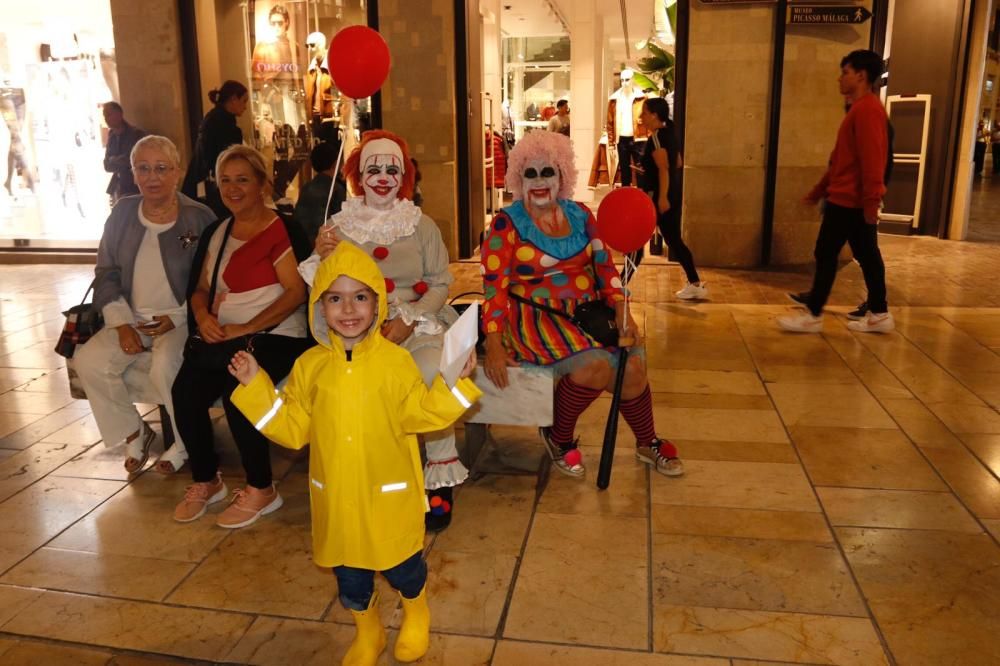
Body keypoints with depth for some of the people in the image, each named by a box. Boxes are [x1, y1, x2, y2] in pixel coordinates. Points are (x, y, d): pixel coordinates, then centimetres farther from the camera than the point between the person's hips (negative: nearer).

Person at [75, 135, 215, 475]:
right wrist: (122, 324, -4)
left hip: (182, 319, -5)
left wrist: (176, 319, -16)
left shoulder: (199, 218, -6)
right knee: (89, 361, -17)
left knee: (165, 365, -32)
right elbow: (106, 273, 8)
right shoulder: (122, 213, 7)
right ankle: (133, 431, 6)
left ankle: (187, 441, -5)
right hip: (133, 318, 5)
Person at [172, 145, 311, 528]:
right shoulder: (217, 233, 17)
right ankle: (205, 481, 6)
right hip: (221, 336, 6)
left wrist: (245, 329, -17)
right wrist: (203, 316, -4)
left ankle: (261, 489, -6)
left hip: (275, 337, -6)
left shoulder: (280, 229, -5)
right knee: (184, 390, -18)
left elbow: (296, 291, -14)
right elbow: (201, 288, 20)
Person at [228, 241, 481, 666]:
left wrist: (455, 383, -20)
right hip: (337, 495, 3)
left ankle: (416, 616, 48)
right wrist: (255, 385, -7)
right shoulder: (310, 365, -3)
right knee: (348, 574, 19)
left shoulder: (396, 361, -10)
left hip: (388, 492, -2)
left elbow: (419, 414, -9)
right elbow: (293, 428, -1)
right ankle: (367, 632, 47)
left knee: (401, 566, 14)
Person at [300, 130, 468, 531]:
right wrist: (322, 258, -16)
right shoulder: (340, 226, 8)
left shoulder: (422, 225, 7)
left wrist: (408, 321, -12)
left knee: (432, 370, -32)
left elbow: (440, 284, 3)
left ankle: (442, 474, -11)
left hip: (419, 325, 0)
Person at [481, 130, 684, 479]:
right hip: (536, 316, -4)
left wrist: (621, 311, -8)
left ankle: (647, 442, 14)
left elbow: (604, 265, 8)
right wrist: (494, 345, -19)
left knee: (633, 366, -16)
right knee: (596, 365, -28)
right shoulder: (507, 223, -4)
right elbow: (493, 285, -10)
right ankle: (558, 437, 0)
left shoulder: (580, 215, 10)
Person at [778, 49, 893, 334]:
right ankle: (879, 315, 17)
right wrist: (818, 191, 23)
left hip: (849, 200, -10)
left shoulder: (867, 110, -15)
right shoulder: (860, 109, 18)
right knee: (867, 256, 11)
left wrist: (871, 202, -26)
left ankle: (813, 316, 3)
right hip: (851, 199, 10)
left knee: (826, 254, -4)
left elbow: (872, 160, -23)